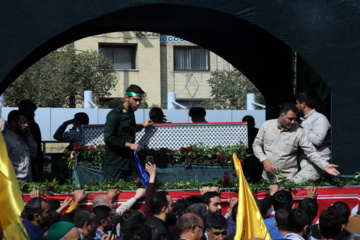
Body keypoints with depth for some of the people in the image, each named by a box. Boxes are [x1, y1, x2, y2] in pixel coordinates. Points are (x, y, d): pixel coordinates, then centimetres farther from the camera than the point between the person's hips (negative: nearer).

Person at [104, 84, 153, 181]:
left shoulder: (130, 113, 15)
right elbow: (108, 138, -20)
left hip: (129, 161, 8)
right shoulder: (115, 114, -13)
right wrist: (129, 145, -18)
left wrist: (142, 126, 38)